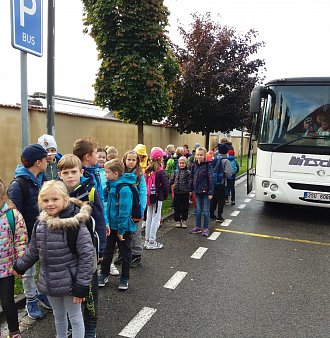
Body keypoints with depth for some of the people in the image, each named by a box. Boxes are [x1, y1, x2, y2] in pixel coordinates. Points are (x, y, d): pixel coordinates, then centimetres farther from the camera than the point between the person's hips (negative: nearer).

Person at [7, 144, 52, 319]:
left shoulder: (40, 180, 4)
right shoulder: (17, 185, -17)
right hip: (29, 237, -6)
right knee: (28, 271, 13)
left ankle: (43, 294, 37)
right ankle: (31, 300, 32)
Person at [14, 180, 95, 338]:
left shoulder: (75, 223, -22)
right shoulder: (40, 223, -3)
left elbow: (87, 255, -20)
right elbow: (33, 250, 13)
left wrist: (81, 285, -19)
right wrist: (19, 266, 24)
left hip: (69, 282, -6)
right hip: (49, 282, 6)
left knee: (75, 317, 13)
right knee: (58, 316, 26)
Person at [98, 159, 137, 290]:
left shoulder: (124, 188, -24)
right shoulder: (112, 185, 1)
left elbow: (124, 211, -24)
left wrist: (121, 230, -21)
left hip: (124, 227, -7)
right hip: (112, 225, 7)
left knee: (125, 253, 11)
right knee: (107, 251, 19)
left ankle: (124, 278, 27)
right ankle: (103, 274, 36)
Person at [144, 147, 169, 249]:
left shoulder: (148, 170, 3)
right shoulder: (160, 171, -15)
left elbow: (145, 183, 6)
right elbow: (166, 185, -16)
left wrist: (147, 195, 11)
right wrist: (165, 196, 0)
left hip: (149, 197, 6)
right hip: (158, 198, -6)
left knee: (149, 218, 15)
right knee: (155, 219, 1)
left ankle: (147, 240, 24)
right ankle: (152, 242, 5)